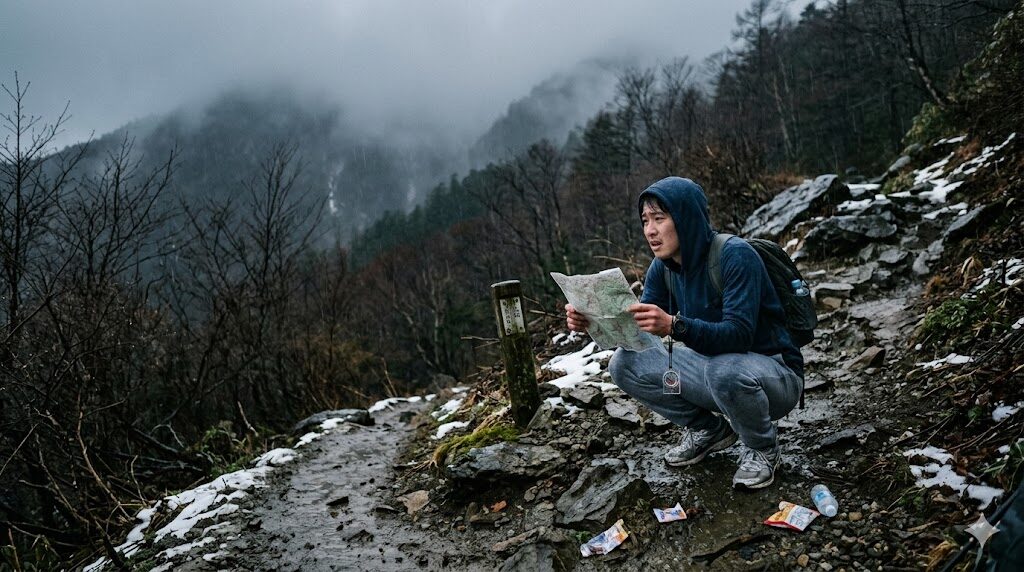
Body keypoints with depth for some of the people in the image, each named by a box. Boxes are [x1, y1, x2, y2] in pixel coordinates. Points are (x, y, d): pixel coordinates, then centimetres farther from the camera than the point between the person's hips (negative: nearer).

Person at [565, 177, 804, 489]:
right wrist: (593, 321, -22)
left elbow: (739, 335, -32)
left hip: (772, 374, -6)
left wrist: (674, 325, -48)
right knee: (624, 363, -9)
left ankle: (763, 448, -6)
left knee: (726, 372, -40)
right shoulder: (662, 268, -3)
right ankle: (708, 429, 10)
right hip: (714, 366, 6)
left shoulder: (735, 255, -23)